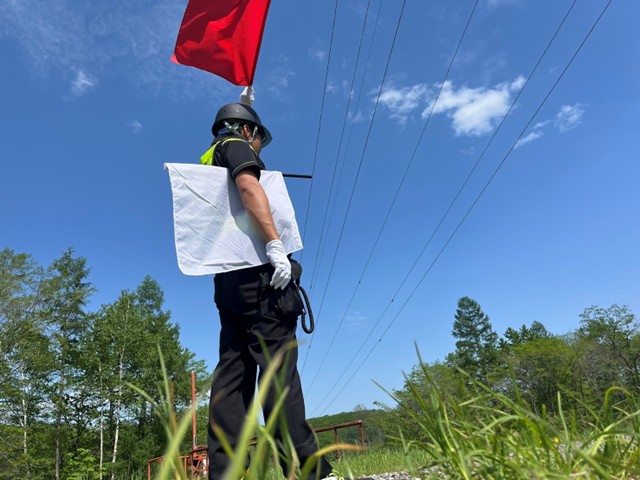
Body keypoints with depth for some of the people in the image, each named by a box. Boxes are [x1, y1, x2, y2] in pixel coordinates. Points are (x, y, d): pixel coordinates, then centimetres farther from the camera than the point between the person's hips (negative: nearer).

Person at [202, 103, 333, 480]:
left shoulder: (208, 162, 32)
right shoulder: (236, 145, 7)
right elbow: (248, 186, -14)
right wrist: (275, 244, -23)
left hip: (227, 276, 9)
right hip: (255, 268, -8)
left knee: (233, 371, 2)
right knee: (278, 363, -13)